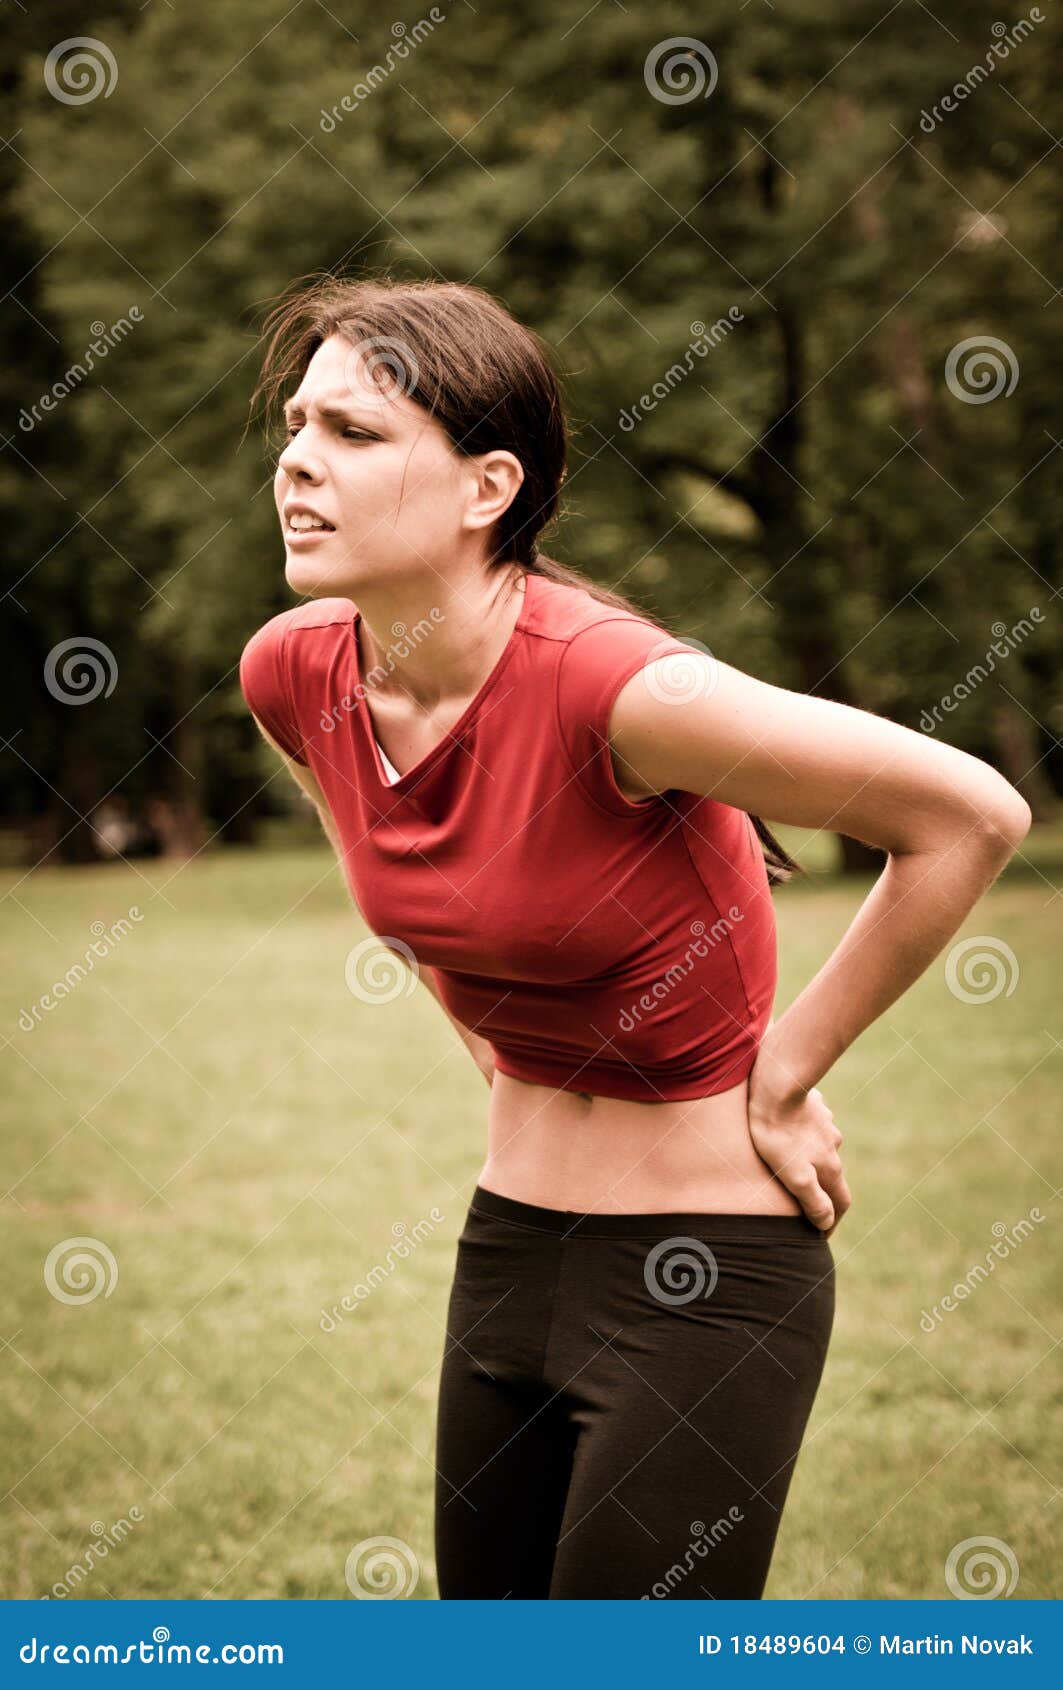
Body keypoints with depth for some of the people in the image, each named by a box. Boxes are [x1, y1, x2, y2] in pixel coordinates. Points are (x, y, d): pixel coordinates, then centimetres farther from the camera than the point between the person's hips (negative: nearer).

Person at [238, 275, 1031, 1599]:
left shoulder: (611, 685, -25)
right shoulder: (294, 674, -5)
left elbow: (974, 816, -20)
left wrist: (783, 1077, -12)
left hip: (704, 1278, -7)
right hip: (508, 1243, 7)